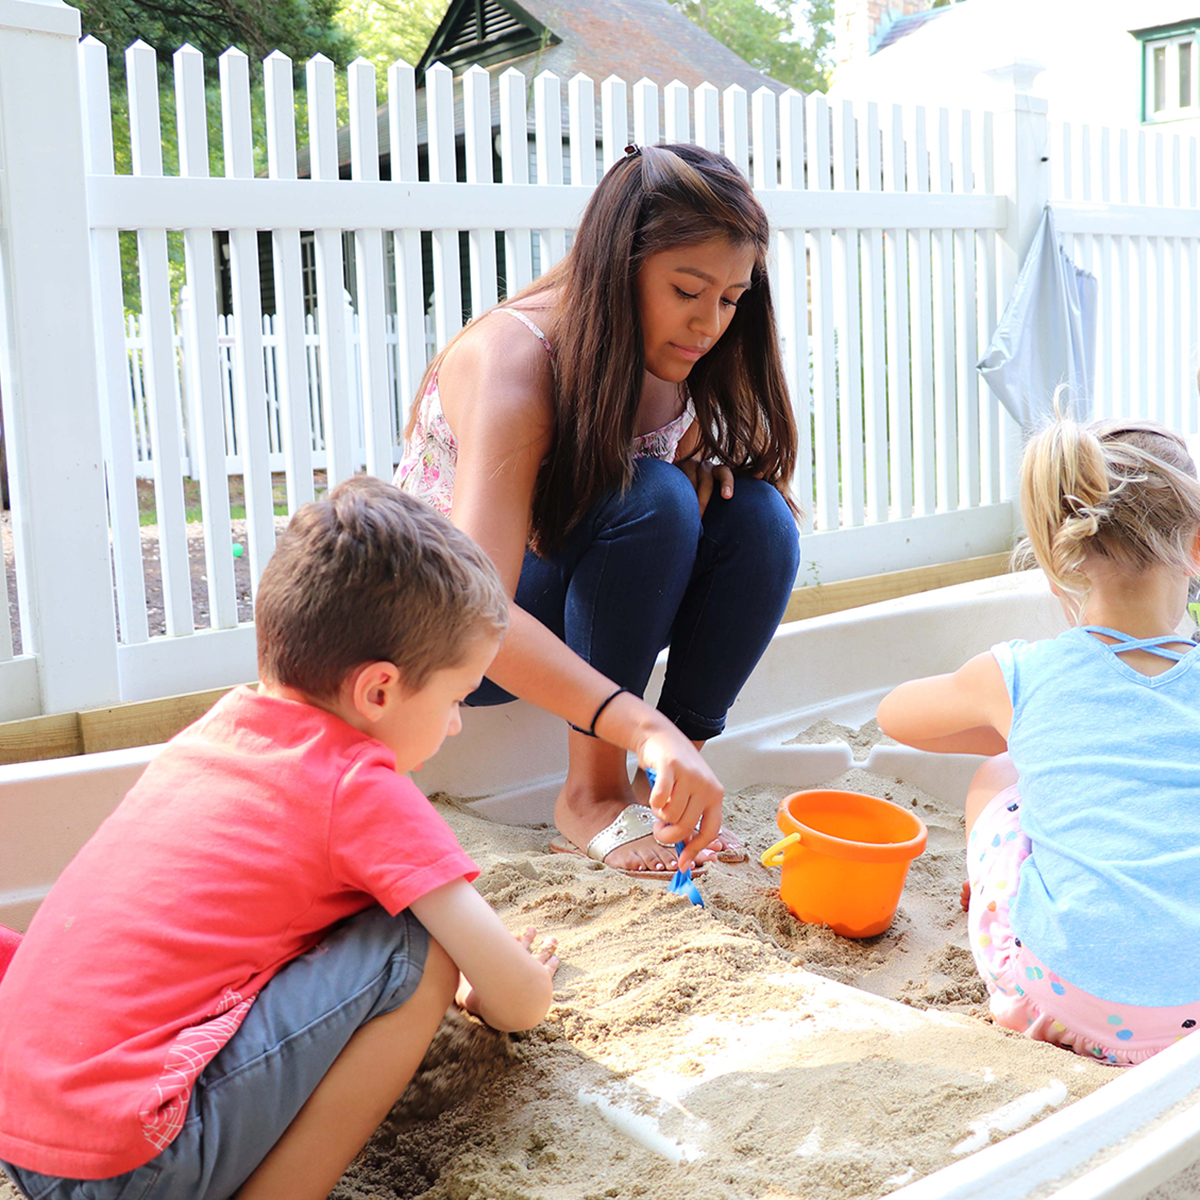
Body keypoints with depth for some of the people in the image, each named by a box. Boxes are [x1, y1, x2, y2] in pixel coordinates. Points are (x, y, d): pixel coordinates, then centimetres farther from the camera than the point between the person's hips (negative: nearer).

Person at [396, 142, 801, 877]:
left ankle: (665, 786, -13)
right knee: (652, 500, -32)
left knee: (759, 515, -20)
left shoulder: (675, 359, -8)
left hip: (580, 613, 7)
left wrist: (704, 465, -14)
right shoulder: (513, 360, -30)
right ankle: (592, 792, -22)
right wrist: (645, 727, -54)